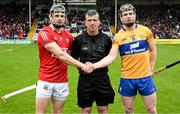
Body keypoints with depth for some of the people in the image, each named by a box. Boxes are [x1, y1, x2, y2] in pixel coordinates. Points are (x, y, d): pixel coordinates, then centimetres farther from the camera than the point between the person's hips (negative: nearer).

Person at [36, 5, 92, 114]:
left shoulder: (69, 36, 7)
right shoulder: (44, 33, -12)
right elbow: (60, 54, -21)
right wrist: (82, 65, -23)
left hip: (62, 81, 5)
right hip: (45, 80, -5)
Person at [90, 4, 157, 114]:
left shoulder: (145, 31, -2)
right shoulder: (118, 36, -5)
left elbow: (153, 49, 10)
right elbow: (111, 57, -12)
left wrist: (151, 68, 6)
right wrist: (94, 65, -25)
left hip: (145, 77, 1)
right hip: (127, 79, 0)